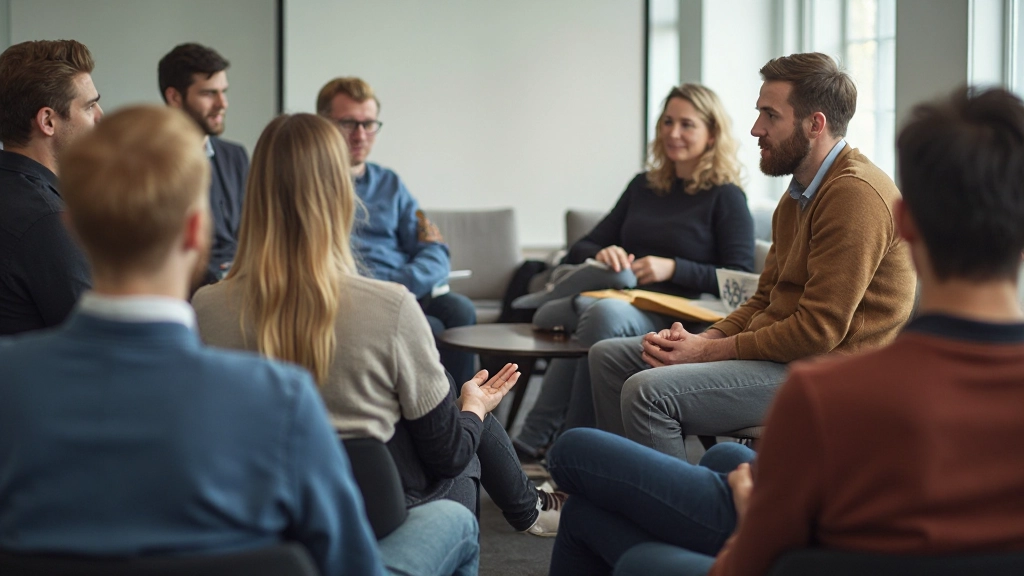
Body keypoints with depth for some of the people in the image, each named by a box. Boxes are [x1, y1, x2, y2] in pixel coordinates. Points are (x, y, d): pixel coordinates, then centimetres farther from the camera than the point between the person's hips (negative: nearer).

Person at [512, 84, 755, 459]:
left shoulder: (726, 197, 7)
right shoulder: (644, 186, 23)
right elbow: (579, 251, 24)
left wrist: (673, 268, -14)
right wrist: (601, 255, -1)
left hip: (675, 317, -4)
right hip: (625, 302, 4)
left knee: (606, 313, -38)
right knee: (583, 306, -35)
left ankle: (537, 440, -35)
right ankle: (535, 440, -41)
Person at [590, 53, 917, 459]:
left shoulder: (855, 194, -18)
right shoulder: (798, 194, 17)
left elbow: (818, 330, -22)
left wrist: (707, 352, -15)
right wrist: (703, 339, -2)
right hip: (778, 352, 11)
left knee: (649, 391, -26)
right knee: (610, 357, 9)